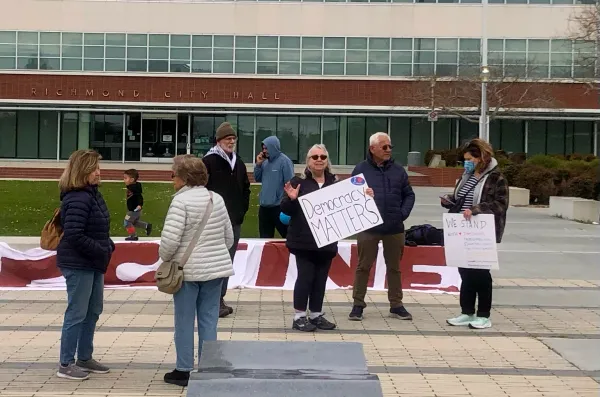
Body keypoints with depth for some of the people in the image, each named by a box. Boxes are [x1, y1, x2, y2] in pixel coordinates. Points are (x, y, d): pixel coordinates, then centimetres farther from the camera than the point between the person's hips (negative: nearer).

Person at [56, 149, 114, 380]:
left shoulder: (92, 194, 10)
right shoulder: (77, 199, -20)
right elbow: (74, 235, -25)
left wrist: (108, 246, 3)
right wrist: (102, 250, -19)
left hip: (93, 263, 10)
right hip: (78, 265, -10)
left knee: (94, 310, 17)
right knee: (77, 313, -2)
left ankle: (84, 358, 29)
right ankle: (66, 364, 8)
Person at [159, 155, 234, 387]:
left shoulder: (181, 201, -13)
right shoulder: (217, 199, 7)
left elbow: (170, 239, -19)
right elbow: (229, 238, 11)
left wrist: (165, 259, -2)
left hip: (187, 270, -6)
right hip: (216, 269, 6)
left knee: (184, 322, 5)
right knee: (209, 320, 9)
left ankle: (184, 371, 13)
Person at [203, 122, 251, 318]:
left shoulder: (239, 163, 14)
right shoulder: (208, 162, -7)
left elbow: (245, 189, 23)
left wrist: (243, 209, 11)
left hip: (235, 220, 7)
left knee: (228, 262, 10)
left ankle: (219, 299, 18)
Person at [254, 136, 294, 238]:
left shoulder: (284, 161, -11)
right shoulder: (265, 162, 9)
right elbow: (258, 179, 16)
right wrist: (258, 164, 1)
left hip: (279, 207, -7)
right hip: (264, 207, 7)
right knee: (265, 238, 14)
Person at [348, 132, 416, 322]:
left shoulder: (398, 170, 7)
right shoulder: (361, 169, -1)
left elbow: (409, 194, 12)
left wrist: (403, 213, -1)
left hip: (394, 228, 3)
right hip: (368, 227, -3)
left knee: (394, 267, 11)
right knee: (364, 266, 5)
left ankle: (396, 305, 20)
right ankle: (358, 304, 14)